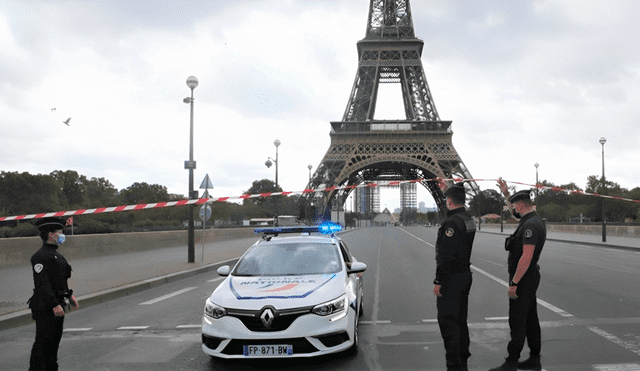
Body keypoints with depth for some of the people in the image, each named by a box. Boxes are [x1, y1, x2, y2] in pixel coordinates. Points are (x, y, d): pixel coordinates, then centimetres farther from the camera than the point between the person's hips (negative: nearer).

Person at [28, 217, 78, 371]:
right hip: (45, 306, -10)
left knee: (55, 340, 15)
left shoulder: (56, 254, 16)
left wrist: (69, 294, 21)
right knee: (43, 341, -7)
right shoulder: (41, 256, -16)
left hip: (57, 303, 10)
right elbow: (42, 284, -22)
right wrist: (54, 305, -26)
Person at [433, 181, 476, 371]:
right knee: (459, 319, 17)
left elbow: (446, 255, -23)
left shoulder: (452, 222, -20)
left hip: (451, 277, -10)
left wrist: (438, 281, -19)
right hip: (465, 275, 10)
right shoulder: (469, 220, 10)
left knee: (448, 320, -5)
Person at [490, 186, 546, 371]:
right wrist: (506, 193, 28)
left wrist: (514, 284, -25)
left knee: (517, 321, -6)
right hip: (530, 276, 10)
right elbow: (517, 213, 33)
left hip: (523, 278, -10)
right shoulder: (535, 220, 10)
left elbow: (527, 256, -28)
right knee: (530, 319, 14)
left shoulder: (531, 225, -22)